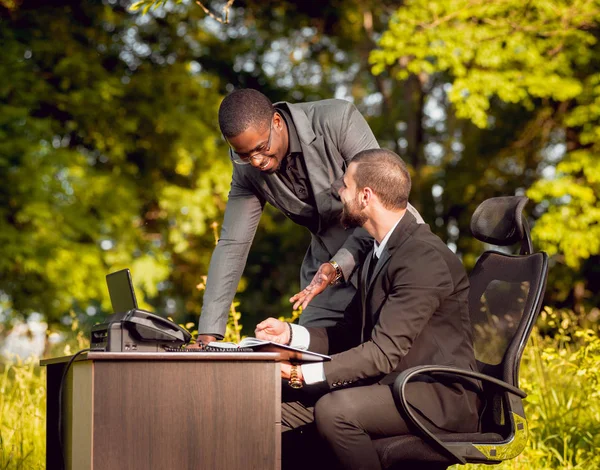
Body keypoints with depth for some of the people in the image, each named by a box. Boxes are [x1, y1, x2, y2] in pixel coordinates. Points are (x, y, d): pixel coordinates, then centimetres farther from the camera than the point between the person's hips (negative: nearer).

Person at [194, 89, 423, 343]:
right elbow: (232, 244, -7)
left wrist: (339, 266, -35)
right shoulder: (247, 168, -10)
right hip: (331, 267, 4)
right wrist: (208, 334, -15)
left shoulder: (338, 120, -24)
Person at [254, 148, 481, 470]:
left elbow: (384, 352, -24)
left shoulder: (424, 258, -18)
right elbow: (349, 334, 18)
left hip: (441, 396, -9)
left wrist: (305, 373, -29)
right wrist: (291, 334, 2)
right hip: (393, 387, 9)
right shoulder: (378, 253, 14)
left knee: (333, 410, -31)